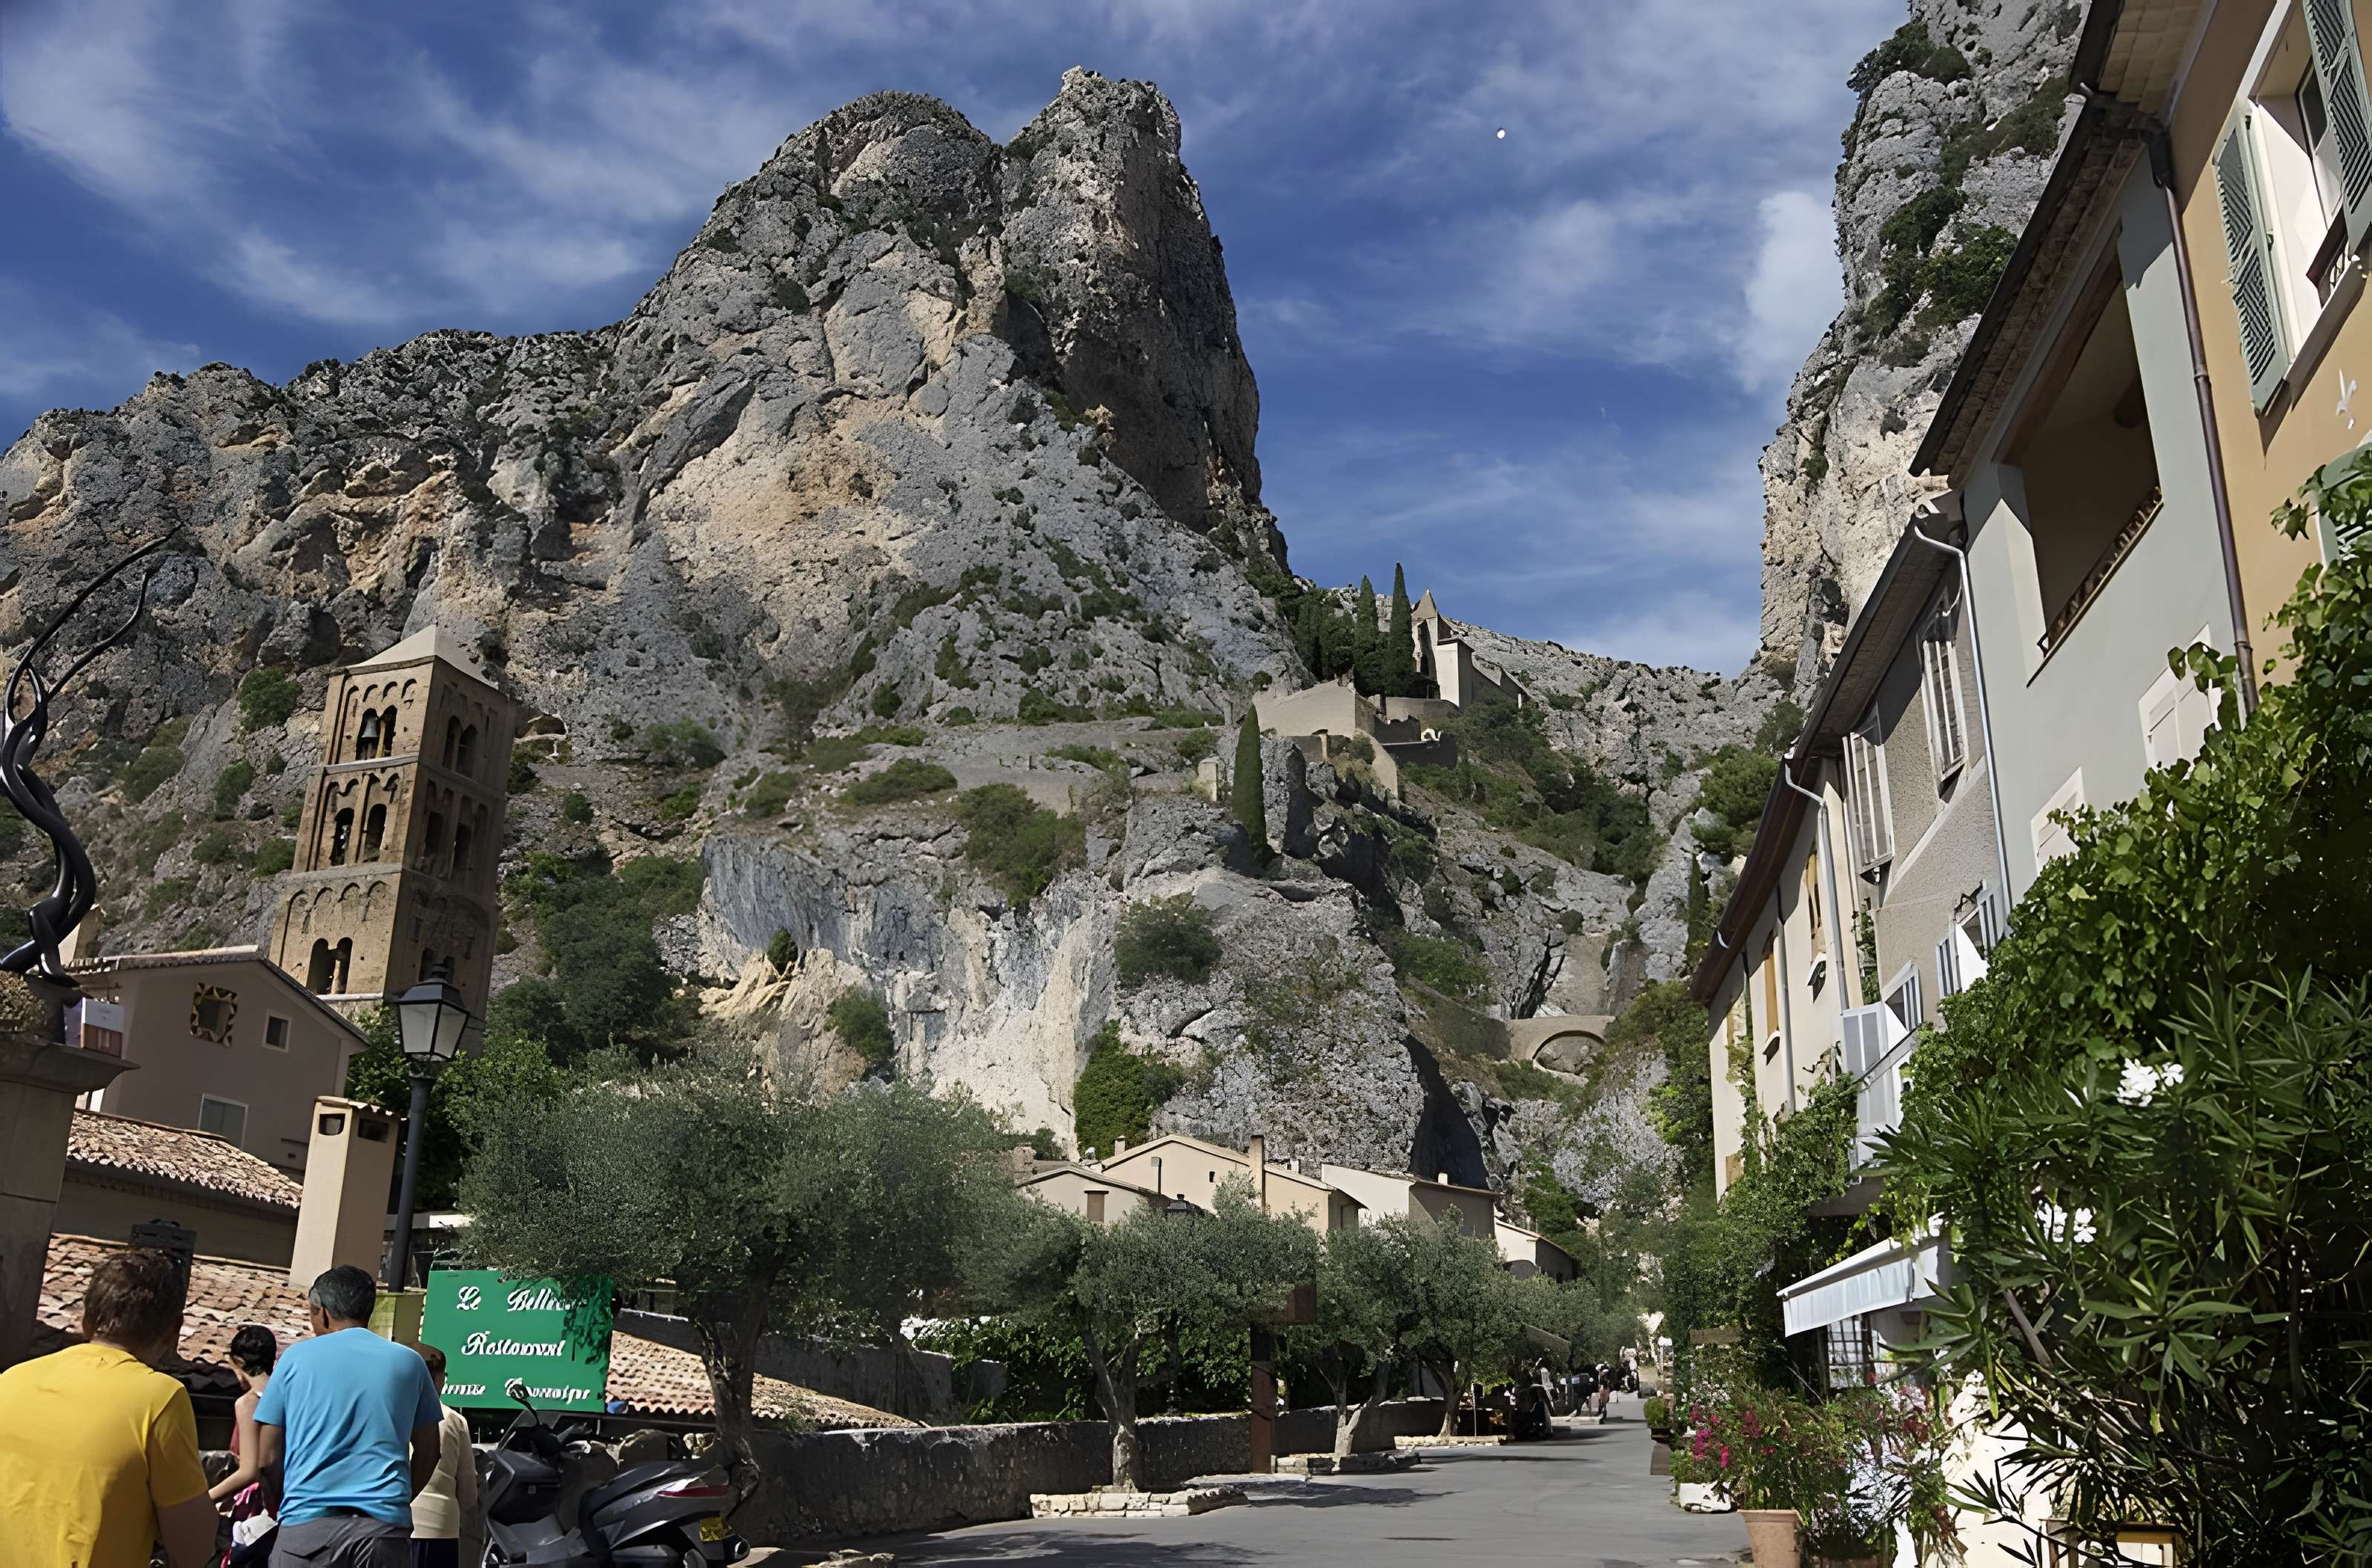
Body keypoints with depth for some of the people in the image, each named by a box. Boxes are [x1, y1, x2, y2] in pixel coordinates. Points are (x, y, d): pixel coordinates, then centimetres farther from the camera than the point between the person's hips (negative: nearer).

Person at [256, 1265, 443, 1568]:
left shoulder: (296, 1357, 7)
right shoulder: (408, 1361, 12)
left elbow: (268, 1456, 8)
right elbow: (427, 1452, 15)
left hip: (308, 1523, -1)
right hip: (384, 1525, 1)